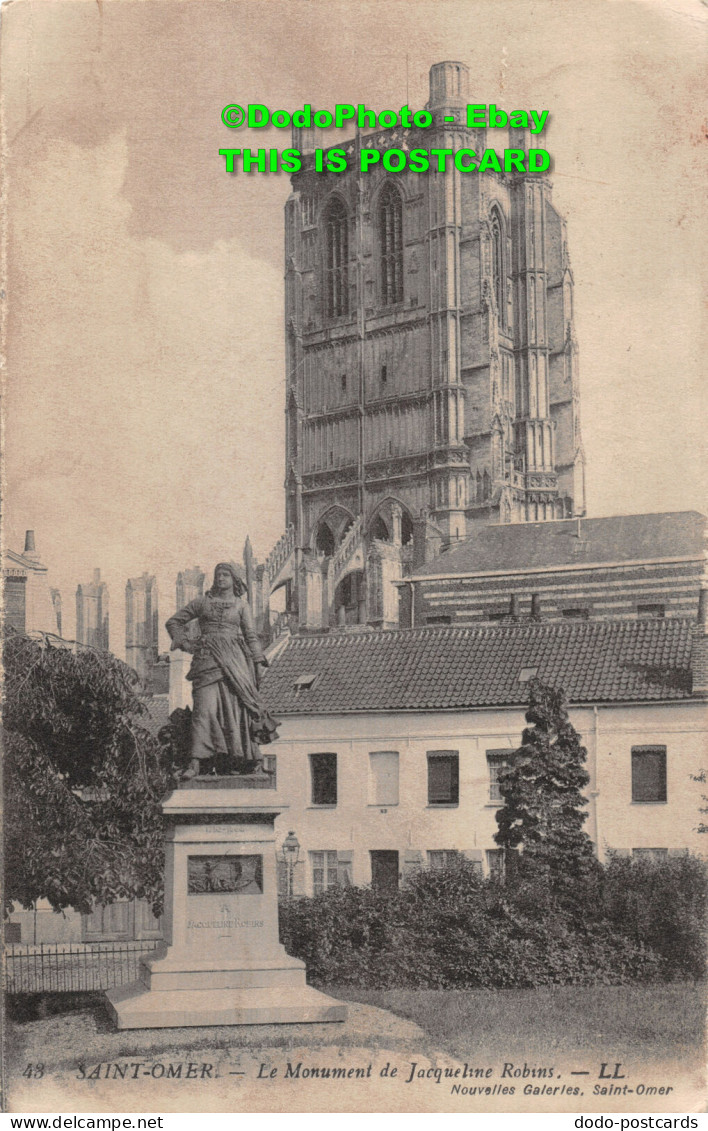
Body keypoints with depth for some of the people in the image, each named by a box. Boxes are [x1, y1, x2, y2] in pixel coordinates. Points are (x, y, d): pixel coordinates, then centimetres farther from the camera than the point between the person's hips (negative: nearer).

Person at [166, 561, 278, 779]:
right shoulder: (202, 602, 15)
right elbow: (174, 622, 22)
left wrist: (258, 663, 1)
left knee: (236, 707, -3)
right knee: (205, 707, -13)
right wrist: (186, 643, 8)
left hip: (234, 661, 0)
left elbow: (251, 636, 11)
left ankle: (251, 760, 7)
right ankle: (197, 761, -19)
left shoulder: (241, 606, 15)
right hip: (208, 660, 0)